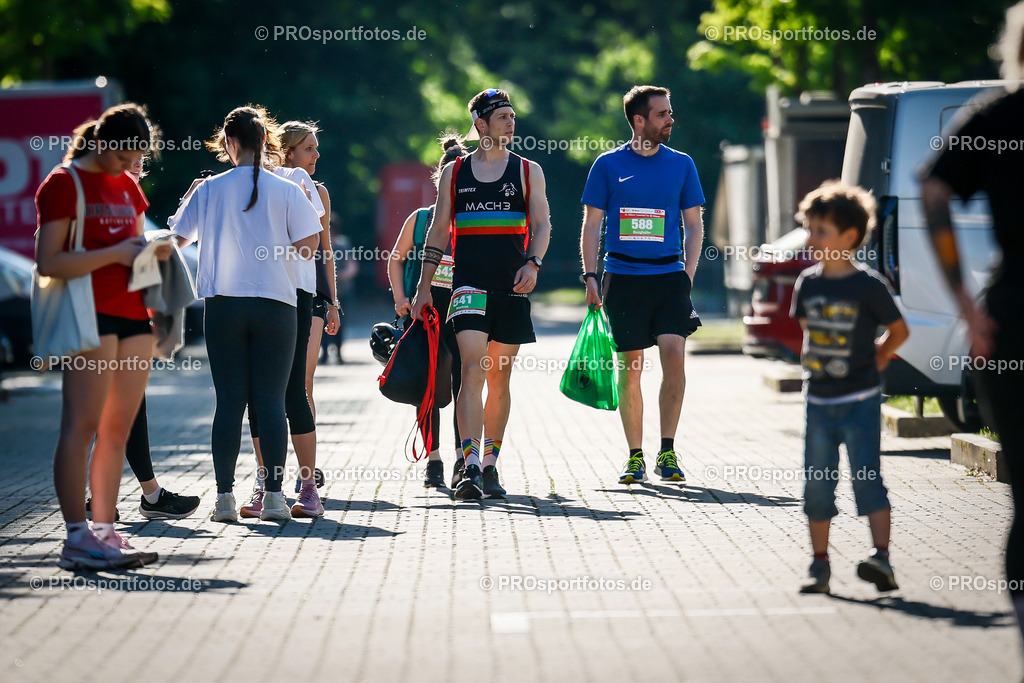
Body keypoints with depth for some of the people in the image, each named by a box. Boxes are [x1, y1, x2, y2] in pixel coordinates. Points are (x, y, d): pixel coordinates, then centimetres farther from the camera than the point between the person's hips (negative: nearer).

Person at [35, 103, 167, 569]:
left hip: (133, 313, 8)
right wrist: (115, 254, -16)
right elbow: (48, 262, -12)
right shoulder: (64, 184, -4)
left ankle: (104, 532, 9)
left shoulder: (127, 187, 20)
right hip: (90, 315, -8)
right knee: (81, 426, -10)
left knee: (118, 430, 6)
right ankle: (77, 539, -11)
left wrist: (152, 251, 7)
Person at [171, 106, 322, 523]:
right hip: (275, 304, -1)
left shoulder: (209, 190, 1)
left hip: (224, 306, 1)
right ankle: (274, 496, -3)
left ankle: (225, 497, 2)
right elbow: (308, 248, -3)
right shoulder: (287, 191, -2)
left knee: (229, 401, 3)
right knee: (271, 400, 1)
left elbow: (177, 239, 9)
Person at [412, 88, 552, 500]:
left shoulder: (528, 171, 10)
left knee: (500, 378, 5)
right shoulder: (454, 172, 10)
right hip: (469, 283, -1)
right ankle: (469, 467, -22)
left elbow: (542, 224, 5)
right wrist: (423, 288, 9)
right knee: (473, 369, -16)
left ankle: (489, 466, 16)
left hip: (512, 285, 1)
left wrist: (533, 264, -14)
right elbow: (438, 231, 12)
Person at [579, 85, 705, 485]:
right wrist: (590, 278, -2)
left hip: (668, 276, 1)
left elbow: (694, 226, 13)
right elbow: (591, 226, 7)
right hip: (623, 276, -1)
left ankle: (667, 452, -5)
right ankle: (635, 457, 11)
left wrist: (688, 276, 2)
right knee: (630, 367, 1)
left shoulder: (681, 164, 9)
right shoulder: (609, 165, 5)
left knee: (674, 354, -15)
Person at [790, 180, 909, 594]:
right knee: (817, 484, 7)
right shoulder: (808, 283, 4)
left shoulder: (868, 286, -10)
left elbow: (899, 330, 2)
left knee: (866, 476, -12)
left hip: (860, 401, -5)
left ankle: (881, 558, -13)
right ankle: (820, 567, 14)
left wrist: (875, 359, 2)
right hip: (819, 401, 5)